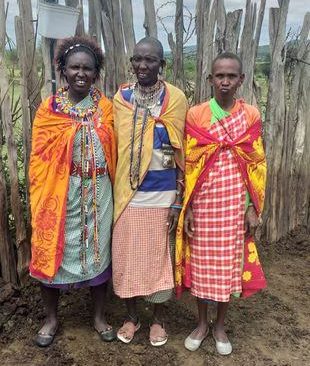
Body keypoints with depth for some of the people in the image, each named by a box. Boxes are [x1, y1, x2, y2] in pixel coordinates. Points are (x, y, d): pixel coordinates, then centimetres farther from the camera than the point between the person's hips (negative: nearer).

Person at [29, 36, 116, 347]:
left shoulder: (106, 107, 2)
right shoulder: (48, 109, -2)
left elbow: (114, 152, 5)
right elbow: (39, 157, 0)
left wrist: (113, 188, 2)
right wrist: (41, 195, -4)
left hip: (97, 192, 1)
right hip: (59, 192, -1)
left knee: (98, 251, 12)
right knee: (52, 252, 9)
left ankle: (99, 316, 33)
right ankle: (51, 319, 32)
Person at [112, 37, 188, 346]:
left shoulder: (176, 99, -3)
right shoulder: (121, 98, 3)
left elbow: (181, 153, -3)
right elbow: (115, 148, 6)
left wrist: (178, 200, -6)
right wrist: (115, 190, 2)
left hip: (162, 194, -1)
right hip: (127, 193, 2)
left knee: (159, 257, 10)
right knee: (127, 255, 11)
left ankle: (157, 318, 32)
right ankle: (131, 316, 33)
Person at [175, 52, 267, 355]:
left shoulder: (250, 116, 3)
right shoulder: (195, 115, -1)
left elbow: (256, 164, 4)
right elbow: (188, 164, -2)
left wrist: (253, 207, -1)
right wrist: (187, 208, -6)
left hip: (235, 202, 1)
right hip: (203, 202, -1)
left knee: (230, 263, 10)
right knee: (201, 263, 9)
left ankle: (220, 325, 30)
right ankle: (202, 322, 30)